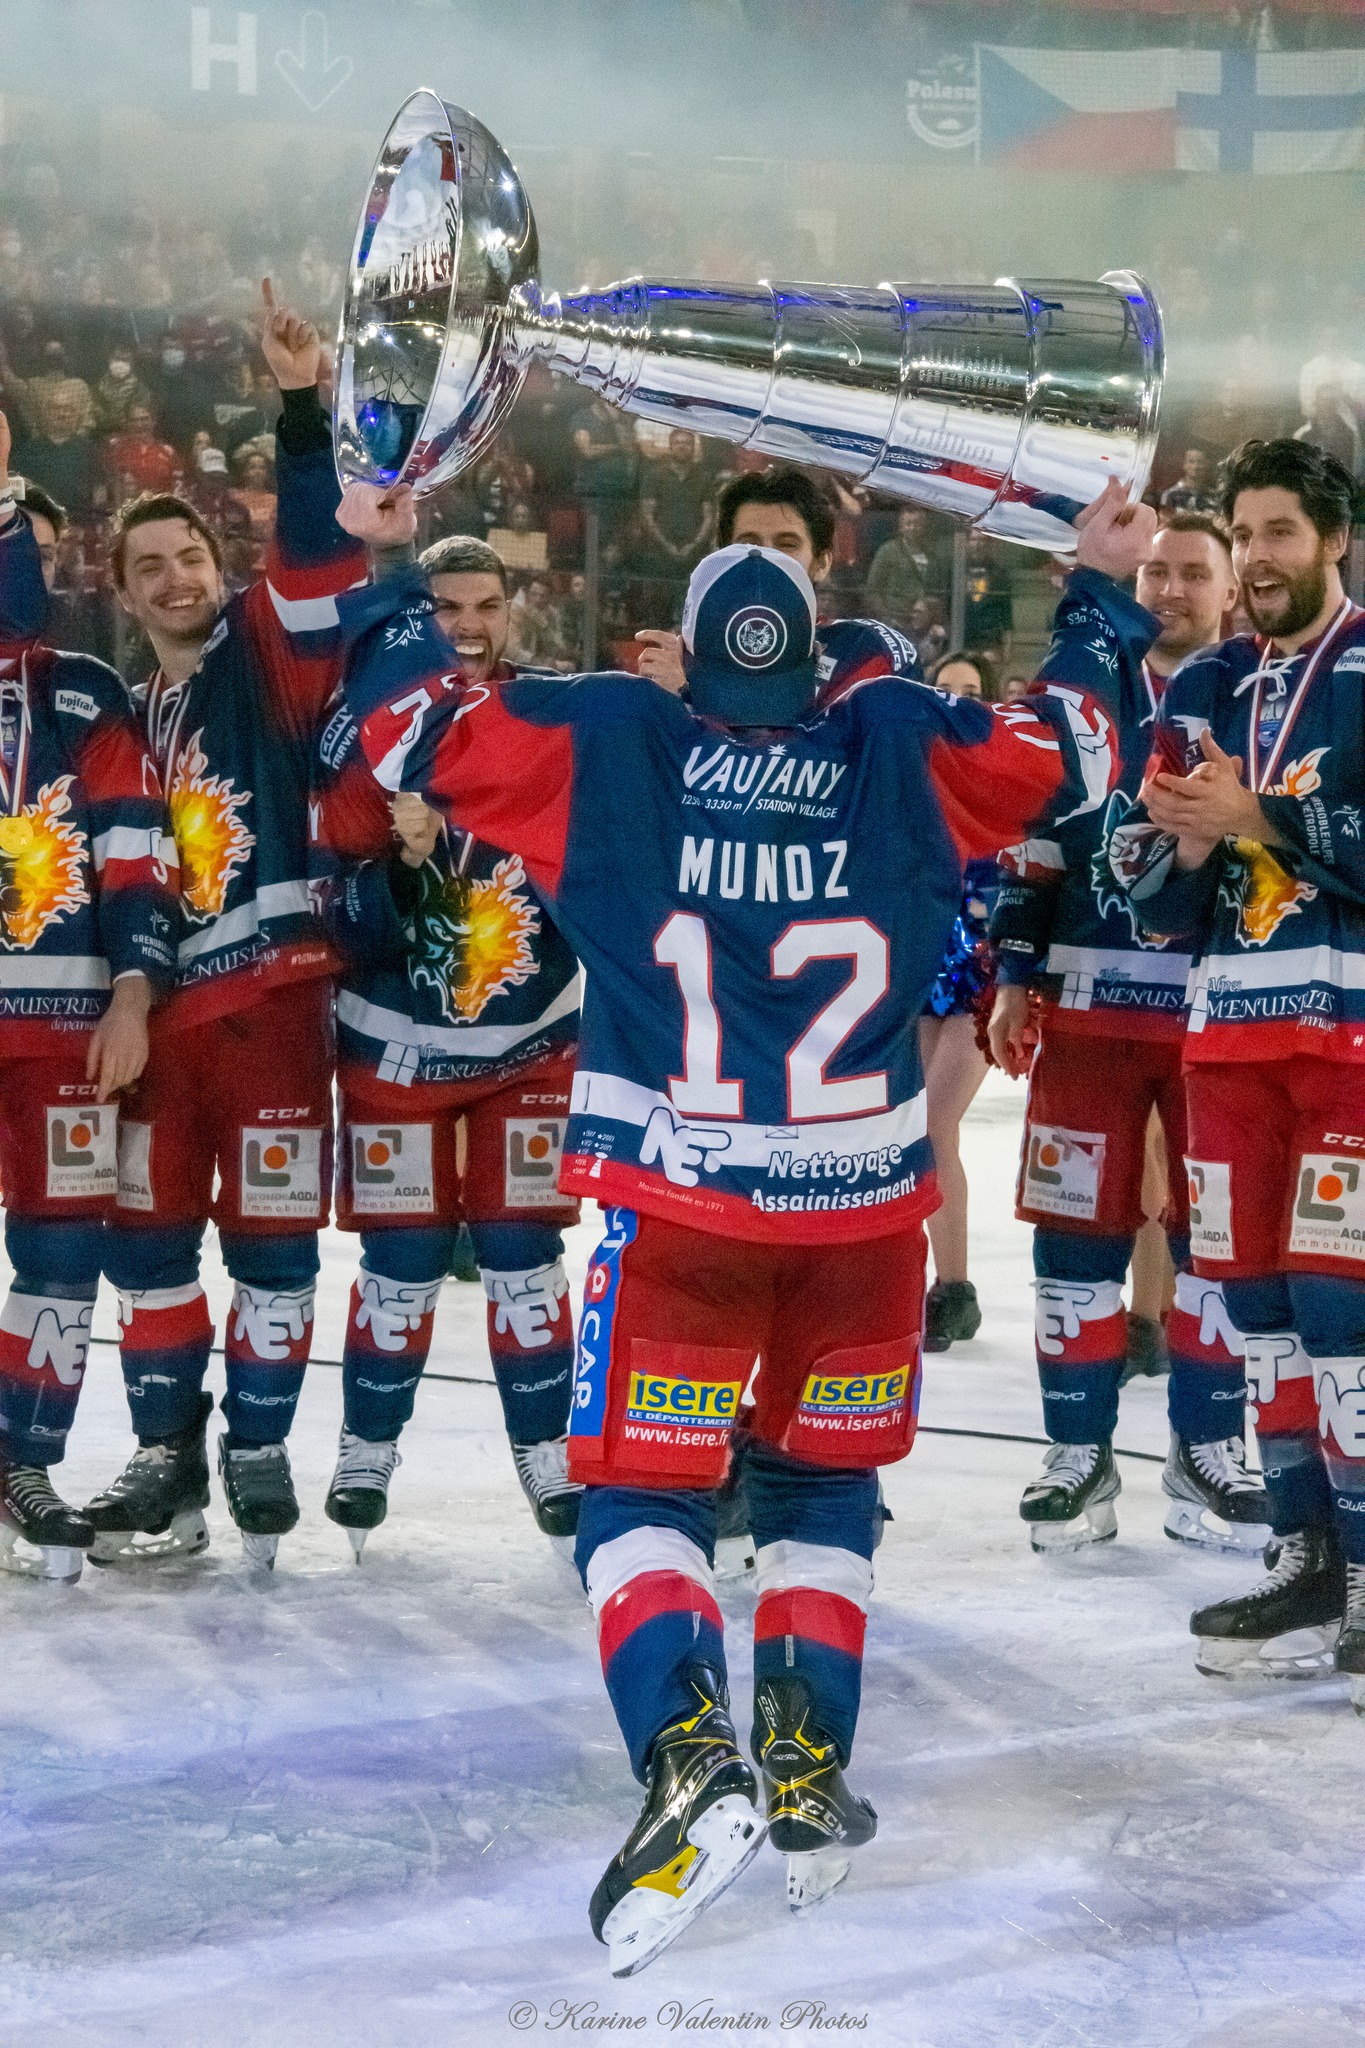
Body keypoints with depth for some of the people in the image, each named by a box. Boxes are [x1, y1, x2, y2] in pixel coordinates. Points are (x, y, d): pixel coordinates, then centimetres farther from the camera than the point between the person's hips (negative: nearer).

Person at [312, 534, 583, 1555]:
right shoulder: (364, 729, -6)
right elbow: (344, 916, -11)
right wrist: (401, 864, -26)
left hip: (531, 1046, 1)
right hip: (398, 1047, -1)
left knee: (523, 1256, 4)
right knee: (403, 1262, 3)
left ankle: (552, 1459, 14)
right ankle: (368, 1454, 19)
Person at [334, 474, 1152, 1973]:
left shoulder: (604, 745, -1)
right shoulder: (902, 747, 2)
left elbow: (414, 729, 5)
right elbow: (1069, 756, 14)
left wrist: (387, 572, 19)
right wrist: (1099, 594, 28)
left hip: (679, 1206, -2)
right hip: (863, 1207, 2)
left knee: (639, 1488, 6)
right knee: (822, 1486, 20)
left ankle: (690, 1759, -17)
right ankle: (808, 1773, 12)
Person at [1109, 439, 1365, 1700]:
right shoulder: (1205, 689, 13)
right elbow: (1156, 897, 12)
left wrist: (1262, 816, -18)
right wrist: (1184, 844, -9)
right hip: (1232, 1031, 6)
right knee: (1259, 1301, 8)